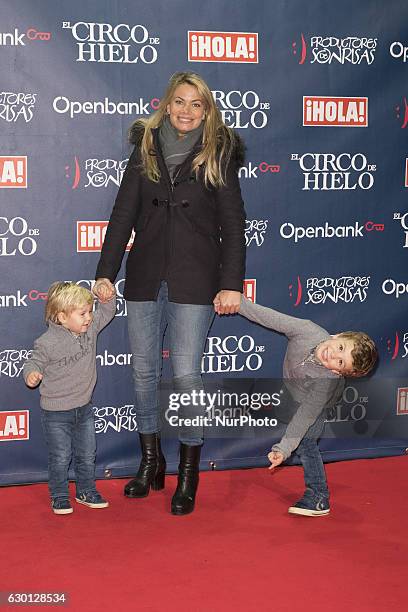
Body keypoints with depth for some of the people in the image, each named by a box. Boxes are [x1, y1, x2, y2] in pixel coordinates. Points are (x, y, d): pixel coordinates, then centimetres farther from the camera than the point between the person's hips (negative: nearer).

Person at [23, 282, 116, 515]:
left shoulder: (91, 328, -4)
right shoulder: (48, 342, -21)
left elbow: (107, 313, 10)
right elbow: (35, 362, -12)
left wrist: (108, 298, -9)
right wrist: (32, 374, -34)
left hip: (84, 408, 5)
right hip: (56, 412, -5)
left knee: (87, 454, 15)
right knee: (60, 457, 4)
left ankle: (86, 491, 32)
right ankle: (59, 496, 21)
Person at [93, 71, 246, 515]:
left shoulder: (218, 155, 1)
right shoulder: (145, 150, 8)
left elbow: (233, 225, -1)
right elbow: (123, 215, 7)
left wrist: (231, 284, -8)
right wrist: (105, 274, 2)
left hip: (193, 280, -3)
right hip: (144, 278, 3)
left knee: (186, 375, -4)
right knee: (144, 372, 8)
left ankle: (188, 475, 11)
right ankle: (150, 462, 25)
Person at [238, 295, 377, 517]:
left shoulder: (326, 383, -45)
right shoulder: (308, 331, -40)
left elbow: (304, 417, -39)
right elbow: (271, 318, -32)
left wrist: (283, 449, -40)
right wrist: (238, 303, -35)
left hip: (312, 400, -5)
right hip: (291, 388, 5)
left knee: (304, 443, -12)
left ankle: (319, 499, 1)